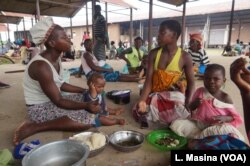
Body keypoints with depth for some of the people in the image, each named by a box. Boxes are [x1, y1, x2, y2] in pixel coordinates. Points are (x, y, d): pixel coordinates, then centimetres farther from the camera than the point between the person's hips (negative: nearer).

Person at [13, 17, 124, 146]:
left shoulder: (55, 58, -1)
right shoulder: (41, 66, -27)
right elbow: (58, 101, -25)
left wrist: (86, 90, 4)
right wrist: (86, 106, -26)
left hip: (52, 101, 9)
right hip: (40, 108, -9)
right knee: (89, 119, -24)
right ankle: (33, 127, -15)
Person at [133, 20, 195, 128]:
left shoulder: (185, 57, -8)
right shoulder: (154, 54, -3)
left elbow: (191, 83, -2)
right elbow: (149, 80, -8)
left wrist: (187, 105, -16)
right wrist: (142, 100, -23)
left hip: (175, 96, -2)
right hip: (155, 95, 2)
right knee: (140, 111, -25)